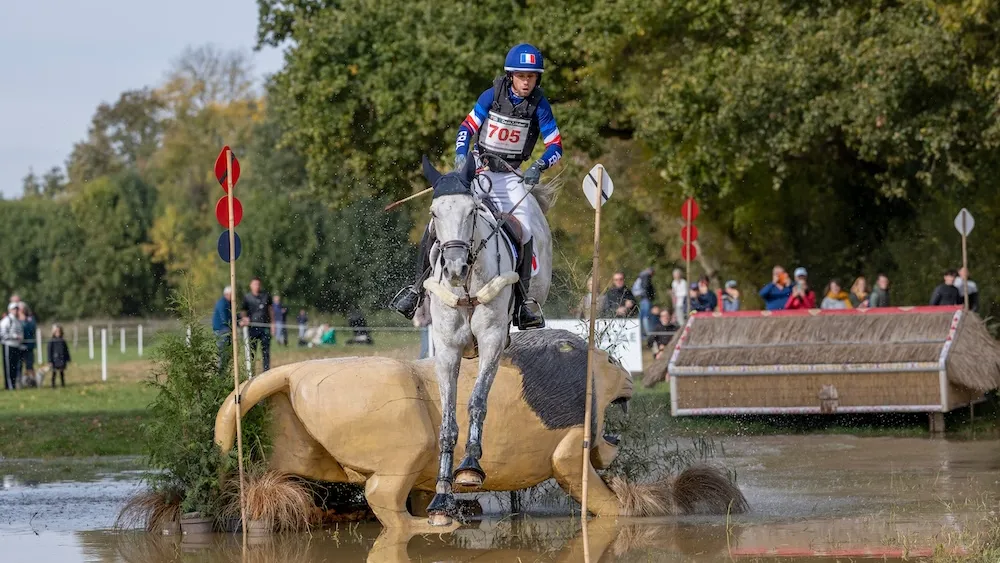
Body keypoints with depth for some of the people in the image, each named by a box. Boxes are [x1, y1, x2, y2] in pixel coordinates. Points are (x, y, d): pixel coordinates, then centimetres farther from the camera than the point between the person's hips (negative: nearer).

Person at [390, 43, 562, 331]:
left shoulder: (539, 106, -7)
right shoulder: (492, 96, -6)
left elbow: (556, 146, -5)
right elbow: (467, 127, 1)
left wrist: (538, 167, -23)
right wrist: (461, 154, -16)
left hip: (511, 175, 0)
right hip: (478, 168, 0)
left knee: (523, 230, -18)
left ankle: (523, 299, -2)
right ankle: (418, 286, -1)